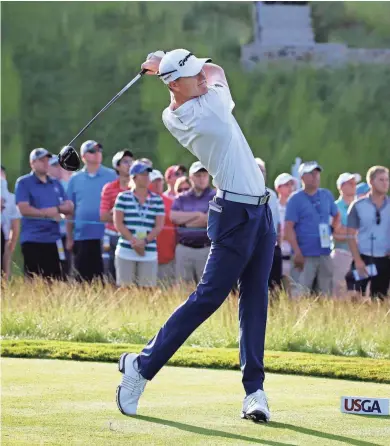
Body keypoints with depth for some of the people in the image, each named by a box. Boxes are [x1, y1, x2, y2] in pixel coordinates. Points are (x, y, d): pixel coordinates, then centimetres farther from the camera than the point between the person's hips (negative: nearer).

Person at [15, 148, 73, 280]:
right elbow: (24, 209, -12)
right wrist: (47, 213, -11)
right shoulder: (23, 183, -1)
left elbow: (69, 208, 11)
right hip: (32, 240, -5)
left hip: (53, 239, 5)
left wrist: (57, 208, -10)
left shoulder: (56, 184, 15)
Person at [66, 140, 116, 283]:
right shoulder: (75, 179, 9)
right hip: (82, 236, 2)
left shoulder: (111, 176, 4)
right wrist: (69, 237, 8)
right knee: (83, 279, 4)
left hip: (105, 235, -2)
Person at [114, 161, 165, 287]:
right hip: (125, 251, -1)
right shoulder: (123, 197, 5)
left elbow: (159, 226, 5)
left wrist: (145, 241, -12)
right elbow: (118, 223, -1)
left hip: (149, 253, 1)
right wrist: (133, 240, -13)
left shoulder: (157, 200, 10)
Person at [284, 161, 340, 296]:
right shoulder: (295, 200, -5)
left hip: (325, 254, 6)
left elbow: (336, 215, 28)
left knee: (325, 294, 10)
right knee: (300, 295, -12)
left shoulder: (327, 195, 11)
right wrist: (297, 253, -19)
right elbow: (289, 228, -11)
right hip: (305, 256, -6)